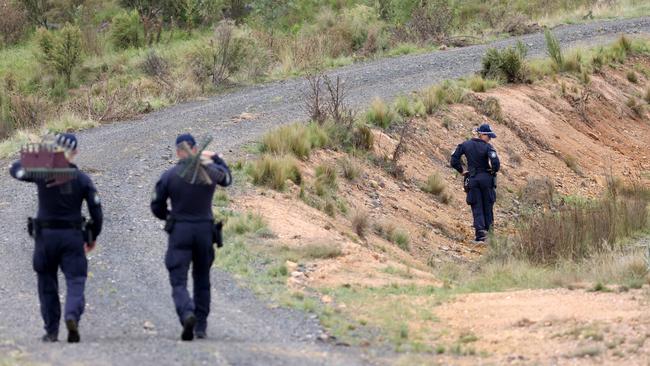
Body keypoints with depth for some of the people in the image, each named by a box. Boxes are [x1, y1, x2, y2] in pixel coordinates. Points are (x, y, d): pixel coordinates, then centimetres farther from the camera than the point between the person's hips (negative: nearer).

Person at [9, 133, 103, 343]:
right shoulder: (81, 179, -1)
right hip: (73, 237, 0)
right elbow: (96, 210, 1)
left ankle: (51, 331, 14)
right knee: (75, 281, -1)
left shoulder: (41, 174, -5)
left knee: (47, 284, 13)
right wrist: (93, 236, 12)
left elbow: (15, 169, 10)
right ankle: (72, 314, -29)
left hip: (45, 236, 0)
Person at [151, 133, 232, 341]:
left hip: (179, 231, -2)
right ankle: (201, 326, 18)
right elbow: (227, 179, 22)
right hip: (205, 230, 3)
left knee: (178, 281, -3)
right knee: (202, 280, 16)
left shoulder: (169, 176, -6)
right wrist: (215, 158, 34)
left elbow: (157, 207, 2)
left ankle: (187, 314, -30)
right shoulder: (210, 171, -1)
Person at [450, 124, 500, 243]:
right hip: (487, 179, -2)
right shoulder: (488, 147, -11)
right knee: (487, 207, 13)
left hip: (472, 179, 2)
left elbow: (454, 160, -2)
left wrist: (462, 171, 10)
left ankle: (480, 232, -15)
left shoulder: (465, 145, 1)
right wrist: (494, 170, -5)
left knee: (477, 208, 2)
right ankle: (488, 233, 18)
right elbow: (495, 161, -25)